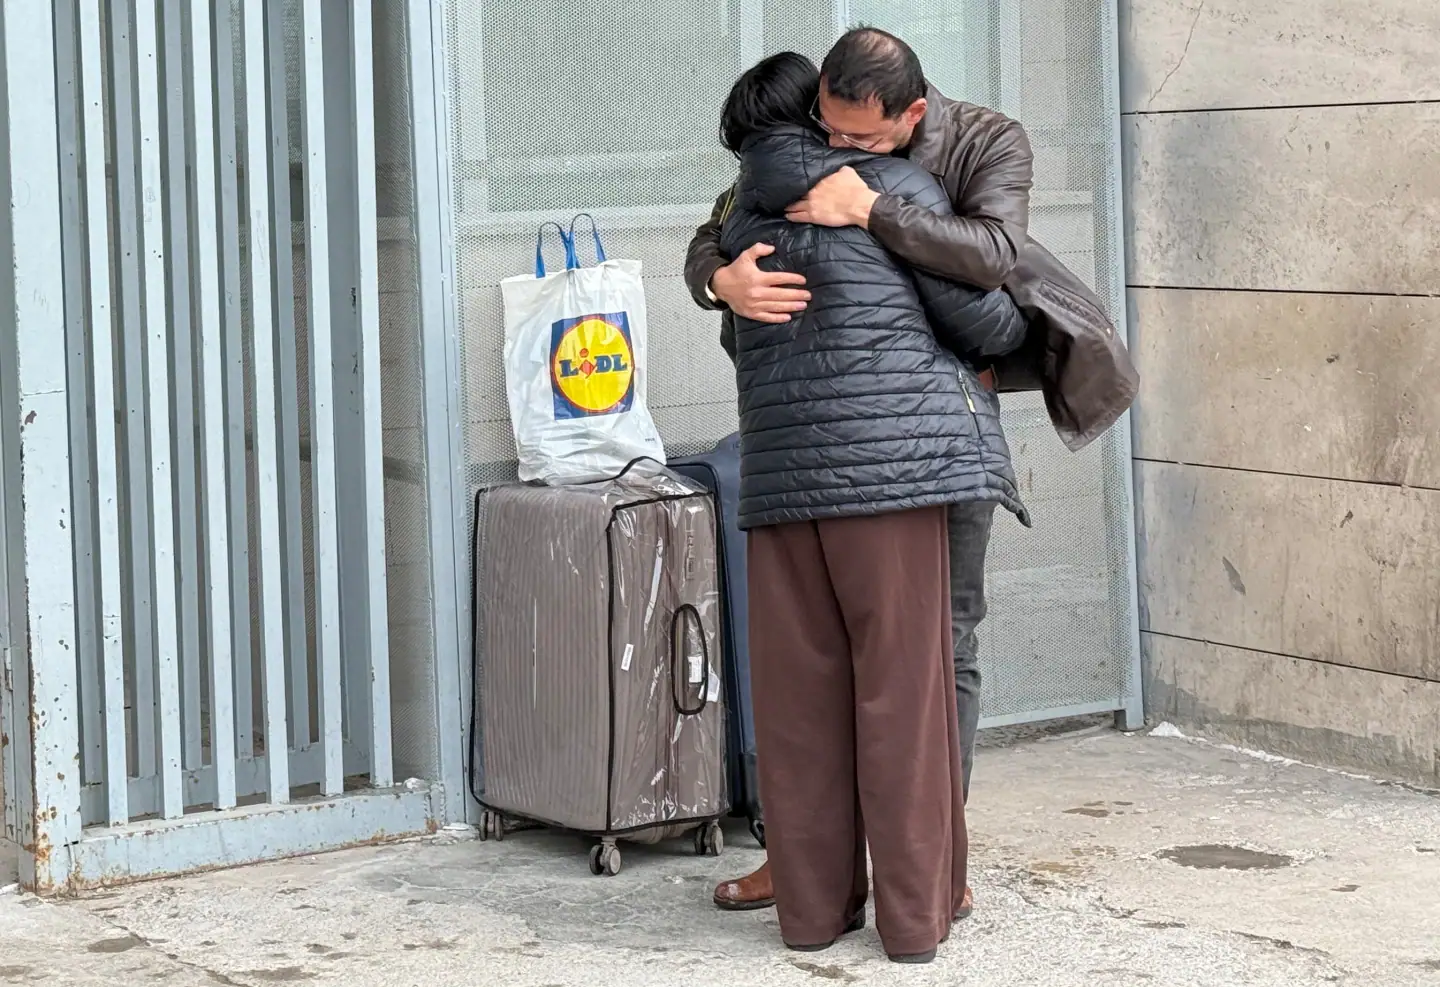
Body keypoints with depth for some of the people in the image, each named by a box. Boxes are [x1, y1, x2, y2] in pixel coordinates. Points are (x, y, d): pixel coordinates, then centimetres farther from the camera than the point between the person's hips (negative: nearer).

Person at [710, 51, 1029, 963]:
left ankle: (814, 904, 13)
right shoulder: (894, 186, 2)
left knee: (799, 697, 9)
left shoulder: (743, 219, 16)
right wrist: (1023, 326, 21)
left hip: (781, 476, 5)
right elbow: (974, 313, 1)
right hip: (893, 463, -4)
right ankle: (916, 913, 4)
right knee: (904, 691, 0)